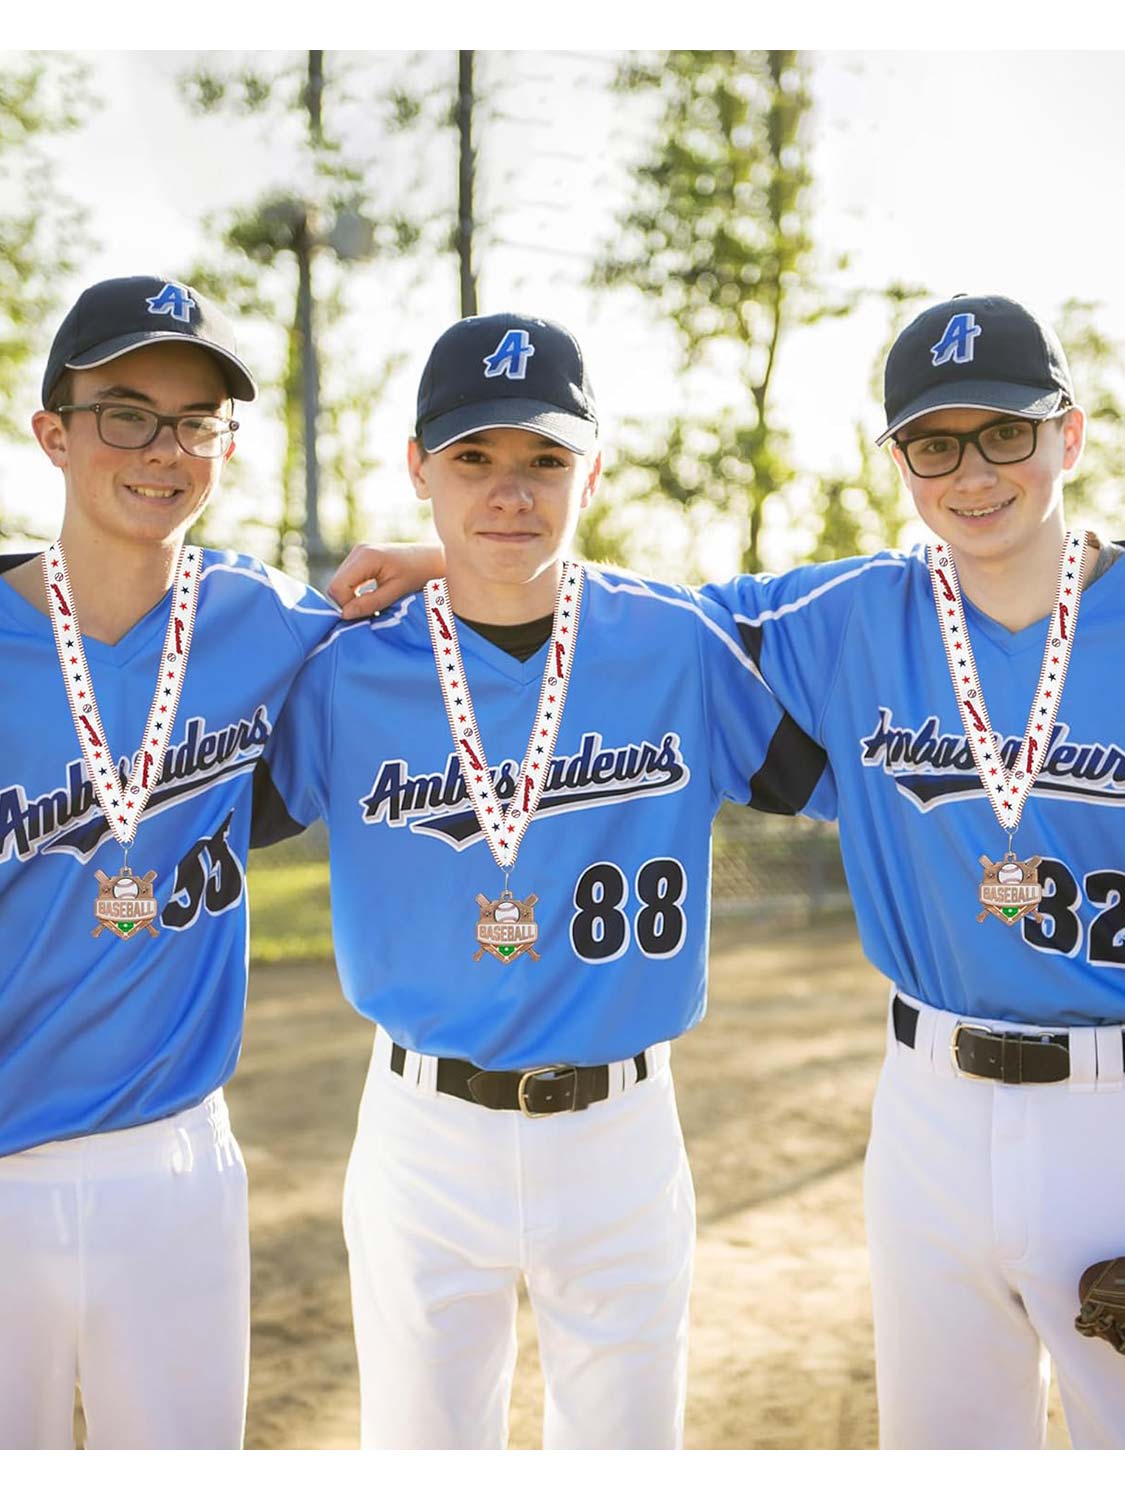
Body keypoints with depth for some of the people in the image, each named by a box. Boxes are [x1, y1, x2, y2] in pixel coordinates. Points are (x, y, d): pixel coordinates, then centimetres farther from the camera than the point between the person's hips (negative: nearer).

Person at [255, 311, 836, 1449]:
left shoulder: (676, 646, -5)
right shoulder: (352, 673, -5)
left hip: (622, 1135, 1)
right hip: (426, 1139, 0)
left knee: (626, 1442, 18)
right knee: (421, 1443, 15)